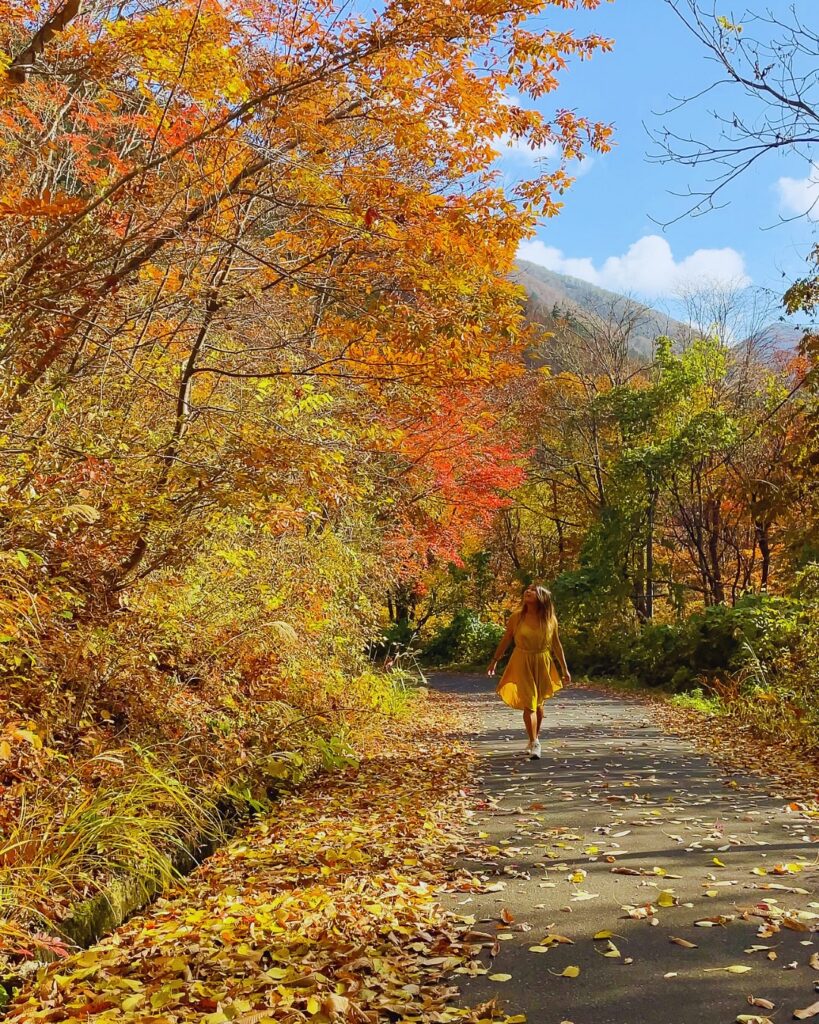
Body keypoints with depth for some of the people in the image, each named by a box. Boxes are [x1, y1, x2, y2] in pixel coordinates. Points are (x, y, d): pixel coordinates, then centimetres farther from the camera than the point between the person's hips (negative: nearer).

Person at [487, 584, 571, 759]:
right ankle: (534, 744, -11)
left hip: (542, 663, 2)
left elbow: (556, 644, 4)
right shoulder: (516, 617, -7)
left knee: (538, 703, 15)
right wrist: (495, 660, 8)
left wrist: (564, 669, 5)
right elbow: (506, 639, 4)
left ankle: (534, 738, 33)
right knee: (528, 703, -10)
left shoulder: (550, 619, -4)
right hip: (522, 663, -2)